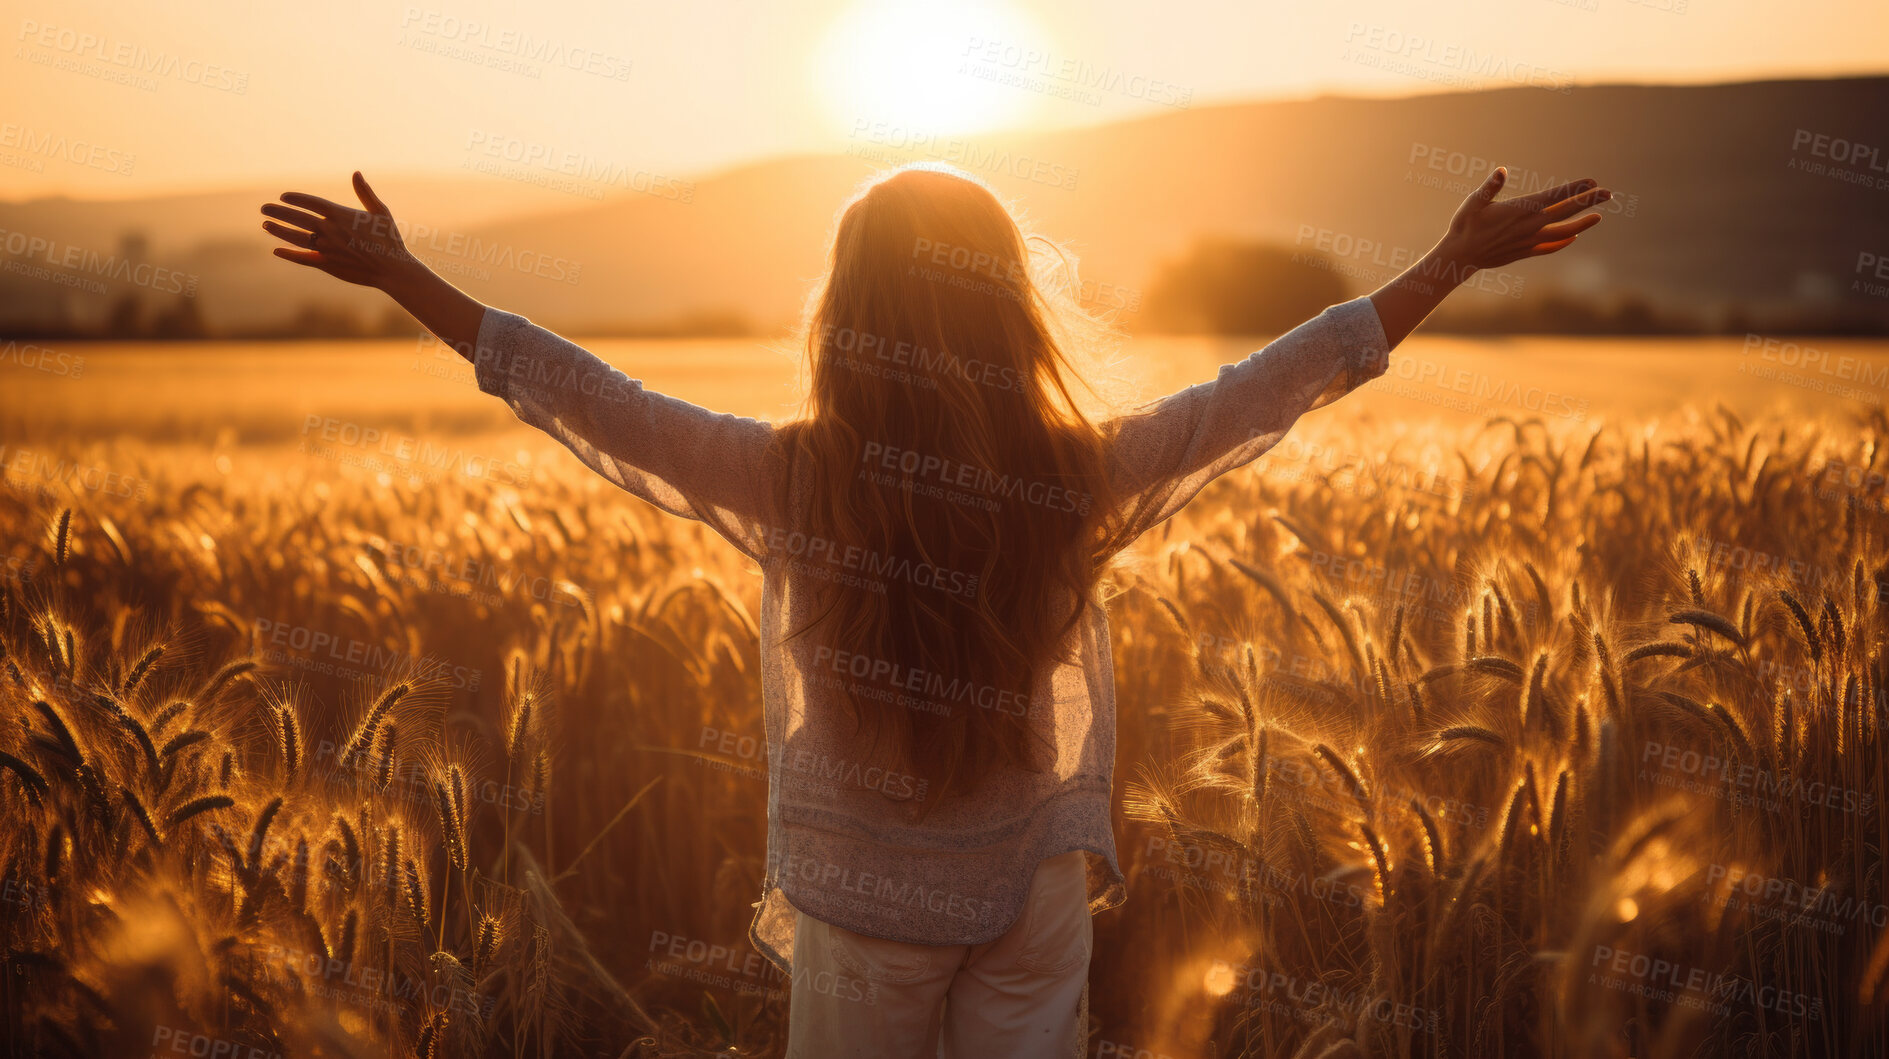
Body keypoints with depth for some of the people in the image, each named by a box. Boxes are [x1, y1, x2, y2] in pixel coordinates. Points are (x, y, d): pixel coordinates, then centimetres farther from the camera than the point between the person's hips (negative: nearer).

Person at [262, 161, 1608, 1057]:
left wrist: (397, 272, 2)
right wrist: (1460, 257, 6)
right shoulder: (1087, 482, -13)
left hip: (858, 902, -1)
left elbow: (588, 398, -9)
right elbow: (1279, 381, -5)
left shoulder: (790, 481, -16)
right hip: (1034, 893, 1)